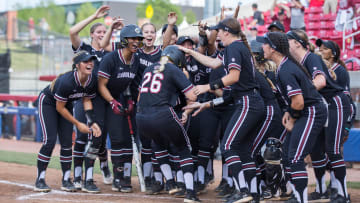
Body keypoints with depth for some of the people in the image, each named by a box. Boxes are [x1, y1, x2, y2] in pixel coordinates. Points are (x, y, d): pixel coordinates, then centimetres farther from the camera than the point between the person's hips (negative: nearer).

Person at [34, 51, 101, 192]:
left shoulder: (92, 81, -19)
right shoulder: (67, 81, -37)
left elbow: (87, 100, -3)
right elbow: (60, 108, -26)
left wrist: (92, 122, -17)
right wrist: (77, 124, -20)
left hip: (67, 104, 6)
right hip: (48, 102, -6)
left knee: (67, 142, -1)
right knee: (50, 140, -15)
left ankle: (66, 180, 7)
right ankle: (40, 180, -7)